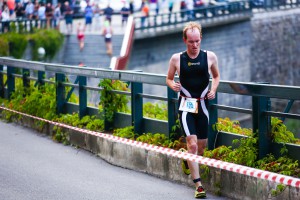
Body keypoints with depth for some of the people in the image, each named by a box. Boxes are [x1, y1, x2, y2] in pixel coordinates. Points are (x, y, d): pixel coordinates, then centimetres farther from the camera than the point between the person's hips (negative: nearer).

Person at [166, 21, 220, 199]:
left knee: (202, 145, 11)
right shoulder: (177, 59, -3)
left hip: (203, 104, 3)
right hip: (186, 105, -3)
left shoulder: (210, 57, 0)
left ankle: (194, 169, 41)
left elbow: (216, 76, 16)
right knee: (192, 144, -14)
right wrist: (173, 85, -11)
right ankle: (198, 185, -16)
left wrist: (213, 90, -2)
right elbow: (169, 78, 11)